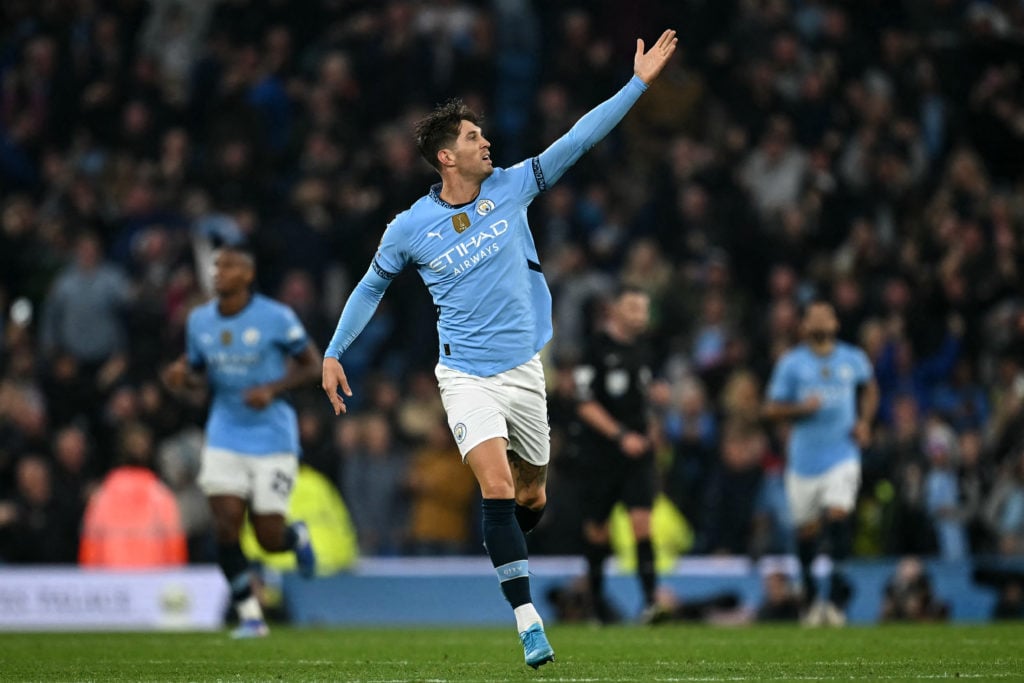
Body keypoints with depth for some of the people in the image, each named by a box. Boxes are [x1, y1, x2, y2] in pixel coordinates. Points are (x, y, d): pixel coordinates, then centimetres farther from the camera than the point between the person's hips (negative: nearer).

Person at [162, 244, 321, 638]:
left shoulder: (276, 318, -10)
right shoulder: (199, 320, 3)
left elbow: (311, 365, -3)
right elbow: (194, 368, 16)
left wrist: (272, 390, -19)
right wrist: (180, 376, -9)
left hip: (272, 438, -3)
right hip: (225, 438, 3)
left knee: (269, 539, -4)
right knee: (226, 525, -12)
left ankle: (299, 537, 34)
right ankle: (250, 616, 0)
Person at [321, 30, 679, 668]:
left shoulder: (511, 187, 0)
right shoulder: (409, 229, -4)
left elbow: (579, 138, -1)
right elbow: (371, 287, 12)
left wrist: (639, 82, -5)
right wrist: (334, 353, 9)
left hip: (524, 370, 3)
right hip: (466, 375, -3)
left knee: (531, 499, 10)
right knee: (497, 485, -21)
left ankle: (505, 554, 44)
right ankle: (528, 620, -22)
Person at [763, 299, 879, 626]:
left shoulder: (853, 360, 7)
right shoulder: (791, 363, 1)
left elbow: (869, 388, 27)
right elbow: (772, 409, 2)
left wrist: (864, 421, 10)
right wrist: (801, 408, -17)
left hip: (842, 455, 0)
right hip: (804, 460, 0)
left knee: (838, 514, -19)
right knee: (807, 529, 3)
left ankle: (835, 597, -15)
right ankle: (810, 597, 23)